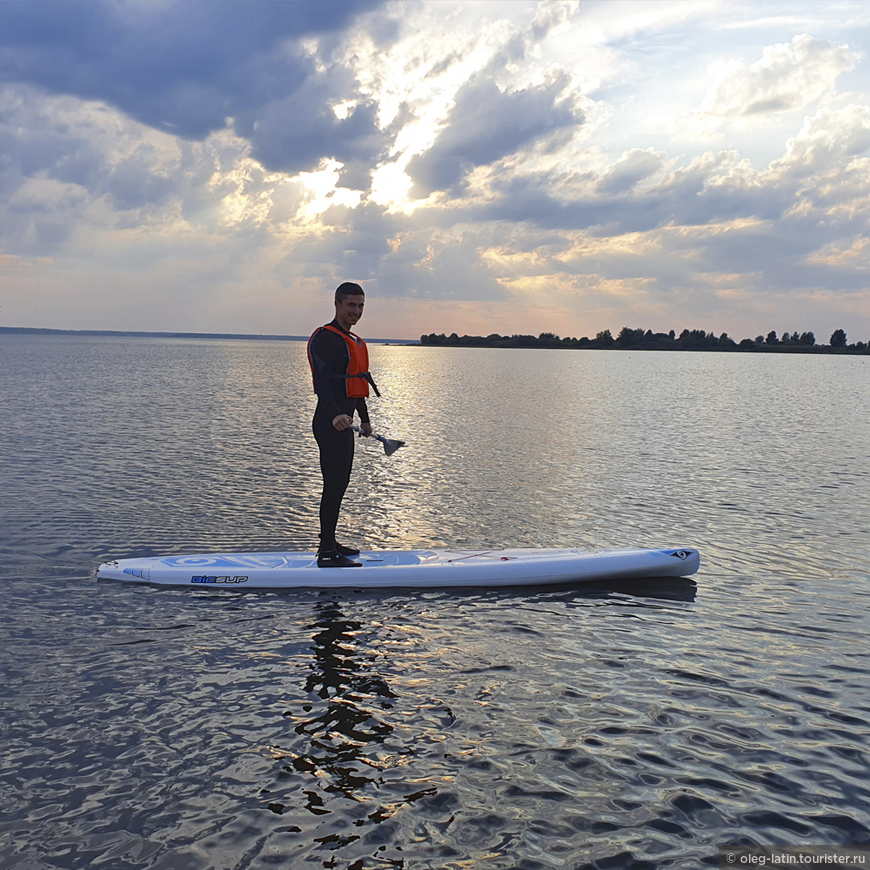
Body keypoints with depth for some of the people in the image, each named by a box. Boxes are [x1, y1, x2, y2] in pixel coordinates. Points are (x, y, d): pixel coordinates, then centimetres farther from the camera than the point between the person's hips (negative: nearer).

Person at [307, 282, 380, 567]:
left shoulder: (354, 342, 19)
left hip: (343, 422, 10)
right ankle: (327, 553, -4)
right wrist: (335, 415, -39)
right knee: (334, 485, -9)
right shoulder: (325, 338, -13)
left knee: (339, 485, 15)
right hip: (331, 423, -10)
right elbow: (321, 381, -26)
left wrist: (364, 418, 35)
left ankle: (330, 543, 26)